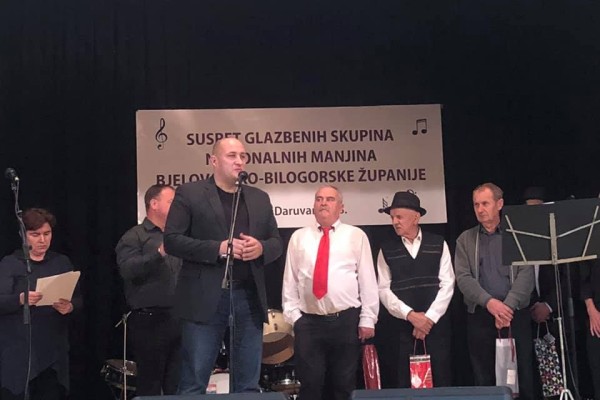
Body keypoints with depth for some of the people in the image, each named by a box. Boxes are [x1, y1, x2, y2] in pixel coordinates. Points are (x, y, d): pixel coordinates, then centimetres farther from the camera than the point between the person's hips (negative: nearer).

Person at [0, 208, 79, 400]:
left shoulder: (62, 263, 13)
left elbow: (78, 300, 7)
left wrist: (70, 307, -16)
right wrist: (21, 299, -29)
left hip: (54, 350, 2)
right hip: (19, 350, -2)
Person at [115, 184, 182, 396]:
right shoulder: (135, 237, -1)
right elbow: (127, 270, -18)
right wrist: (159, 253, -26)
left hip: (179, 320, 6)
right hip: (150, 320, -6)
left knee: (178, 386, 8)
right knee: (149, 387, 0)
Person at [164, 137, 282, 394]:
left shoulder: (260, 198, 16)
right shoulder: (189, 193, 1)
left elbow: (277, 243, 17)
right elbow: (172, 240, -6)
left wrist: (261, 248, -7)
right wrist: (217, 248, -16)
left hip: (249, 297, 5)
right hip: (205, 298, -4)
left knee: (249, 384, 9)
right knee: (193, 383, 0)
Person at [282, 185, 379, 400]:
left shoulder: (356, 236, 5)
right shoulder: (299, 237, 10)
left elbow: (368, 280, 1)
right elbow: (290, 280, 8)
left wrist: (367, 319, -4)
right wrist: (293, 315, 0)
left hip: (347, 321, -1)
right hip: (308, 322, 1)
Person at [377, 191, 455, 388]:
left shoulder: (438, 244, 5)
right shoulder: (387, 250, 5)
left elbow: (447, 284, 0)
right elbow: (384, 290, 1)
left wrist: (429, 317, -9)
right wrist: (410, 315, -11)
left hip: (437, 324, 0)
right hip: (403, 326, 0)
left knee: (441, 381, 2)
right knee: (406, 384, 2)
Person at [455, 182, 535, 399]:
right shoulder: (465, 240, 10)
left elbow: (526, 274, -4)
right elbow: (463, 277, -1)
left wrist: (508, 306, -17)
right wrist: (489, 302, -17)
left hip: (516, 315, -1)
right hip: (479, 318, 1)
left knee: (521, 376, 1)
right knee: (484, 379, 4)